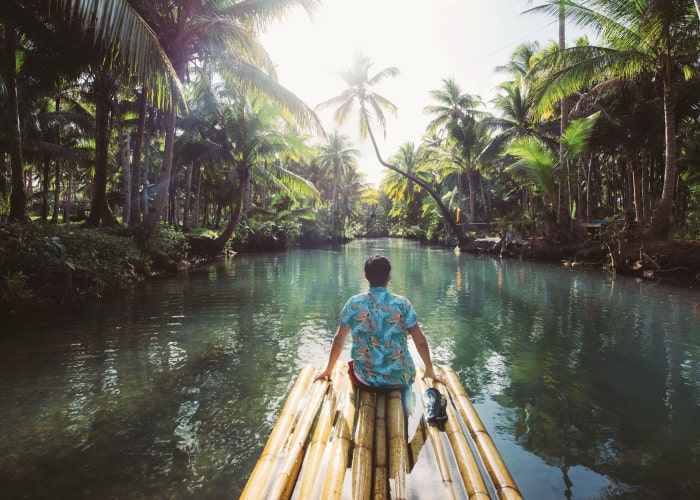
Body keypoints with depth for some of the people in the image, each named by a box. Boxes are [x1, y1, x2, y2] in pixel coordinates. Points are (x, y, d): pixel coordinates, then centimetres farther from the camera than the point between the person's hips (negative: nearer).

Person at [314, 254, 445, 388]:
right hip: (400, 379, 0)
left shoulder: (353, 304, -7)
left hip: (365, 380, 0)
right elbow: (420, 341, -4)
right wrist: (430, 371, 12)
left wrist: (328, 370, 16)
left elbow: (338, 339, 2)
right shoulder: (403, 304, -9)